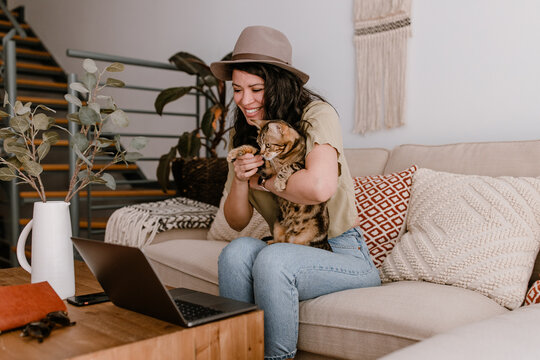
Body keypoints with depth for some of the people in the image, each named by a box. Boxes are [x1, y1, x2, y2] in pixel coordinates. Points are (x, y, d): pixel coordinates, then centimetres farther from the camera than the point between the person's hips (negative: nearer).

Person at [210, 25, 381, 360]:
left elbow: (319, 186, -32)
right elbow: (237, 221, 9)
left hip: (345, 256, -5)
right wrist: (239, 181, -12)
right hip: (292, 252, 5)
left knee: (271, 258, -31)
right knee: (238, 249, -24)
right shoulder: (244, 136, 7)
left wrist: (264, 180, -14)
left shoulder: (317, 114, -12)